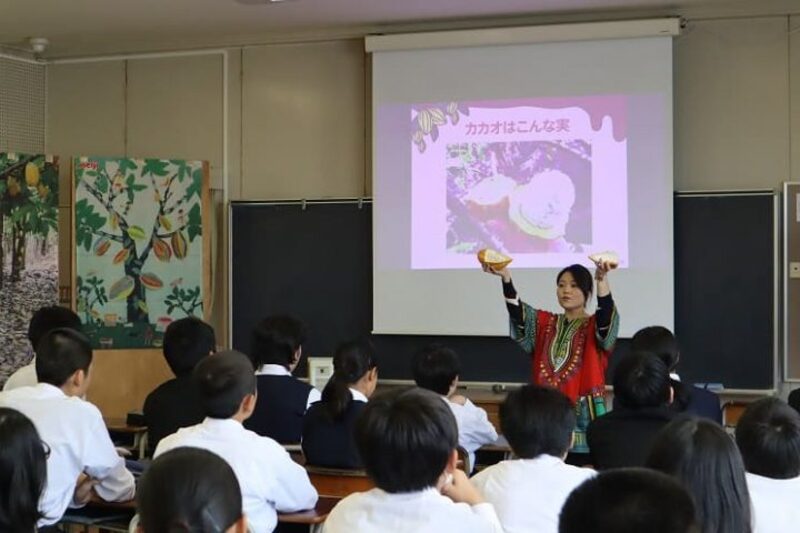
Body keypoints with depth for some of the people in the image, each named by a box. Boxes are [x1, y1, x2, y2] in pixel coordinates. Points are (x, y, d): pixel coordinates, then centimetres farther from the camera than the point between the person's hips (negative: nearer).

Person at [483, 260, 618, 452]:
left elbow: (607, 312, -19)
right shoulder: (544, 323, 12)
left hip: (582, 413, -3)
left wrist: (602, 280, -39)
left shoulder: (594, 326, 3)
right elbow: (518, 313, -5)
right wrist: (506, 278, -23)